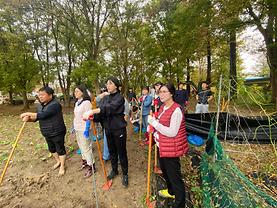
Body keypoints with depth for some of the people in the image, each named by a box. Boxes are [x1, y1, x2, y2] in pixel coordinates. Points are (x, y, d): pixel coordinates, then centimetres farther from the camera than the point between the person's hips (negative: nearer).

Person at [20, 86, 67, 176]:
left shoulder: (55, 105, -23)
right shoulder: (40, 106, 6)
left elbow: (42, 115, -30)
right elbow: (36, 117, 8)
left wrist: (28, 113, -21)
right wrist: (28, 118, -12)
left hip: (57, 132, -9)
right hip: (47, 133, 9)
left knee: (60, 149, 7)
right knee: (52, 149, 23)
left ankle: (62, 166, 25)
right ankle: (58, 162, 46)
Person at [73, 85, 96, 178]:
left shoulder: (86, 102, -17)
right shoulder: (77, 103, 10)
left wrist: (87, 130, -21)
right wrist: (74, 127, 19)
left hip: (84, 129, -9)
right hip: (77, 129, 9)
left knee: (86, 148, 0)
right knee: (81, 146, 20)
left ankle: (91, 166, 15)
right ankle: (85, 161, 39)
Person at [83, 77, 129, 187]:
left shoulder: (119, 97, -15)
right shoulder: (105, 97, 5)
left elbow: (109, 108, -32)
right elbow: (101, 111, -5)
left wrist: (92, 111, -40)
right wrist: (92, 116, -25)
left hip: (119, 129, -6)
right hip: (108, 129, 6)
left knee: (121, 152, 8)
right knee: (112, 151, 20)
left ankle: (125, 174, 29)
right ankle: (114, 170, 42)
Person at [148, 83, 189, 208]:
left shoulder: (176, 110, -23)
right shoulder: (163, 107, 5)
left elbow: (172, 132, -27)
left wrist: (154, 123, -27)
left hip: (171, 149, -9)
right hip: (162, 146, 10)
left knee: (174, 176, 5)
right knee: (165, 170, 27)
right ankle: (171, 191, 53)